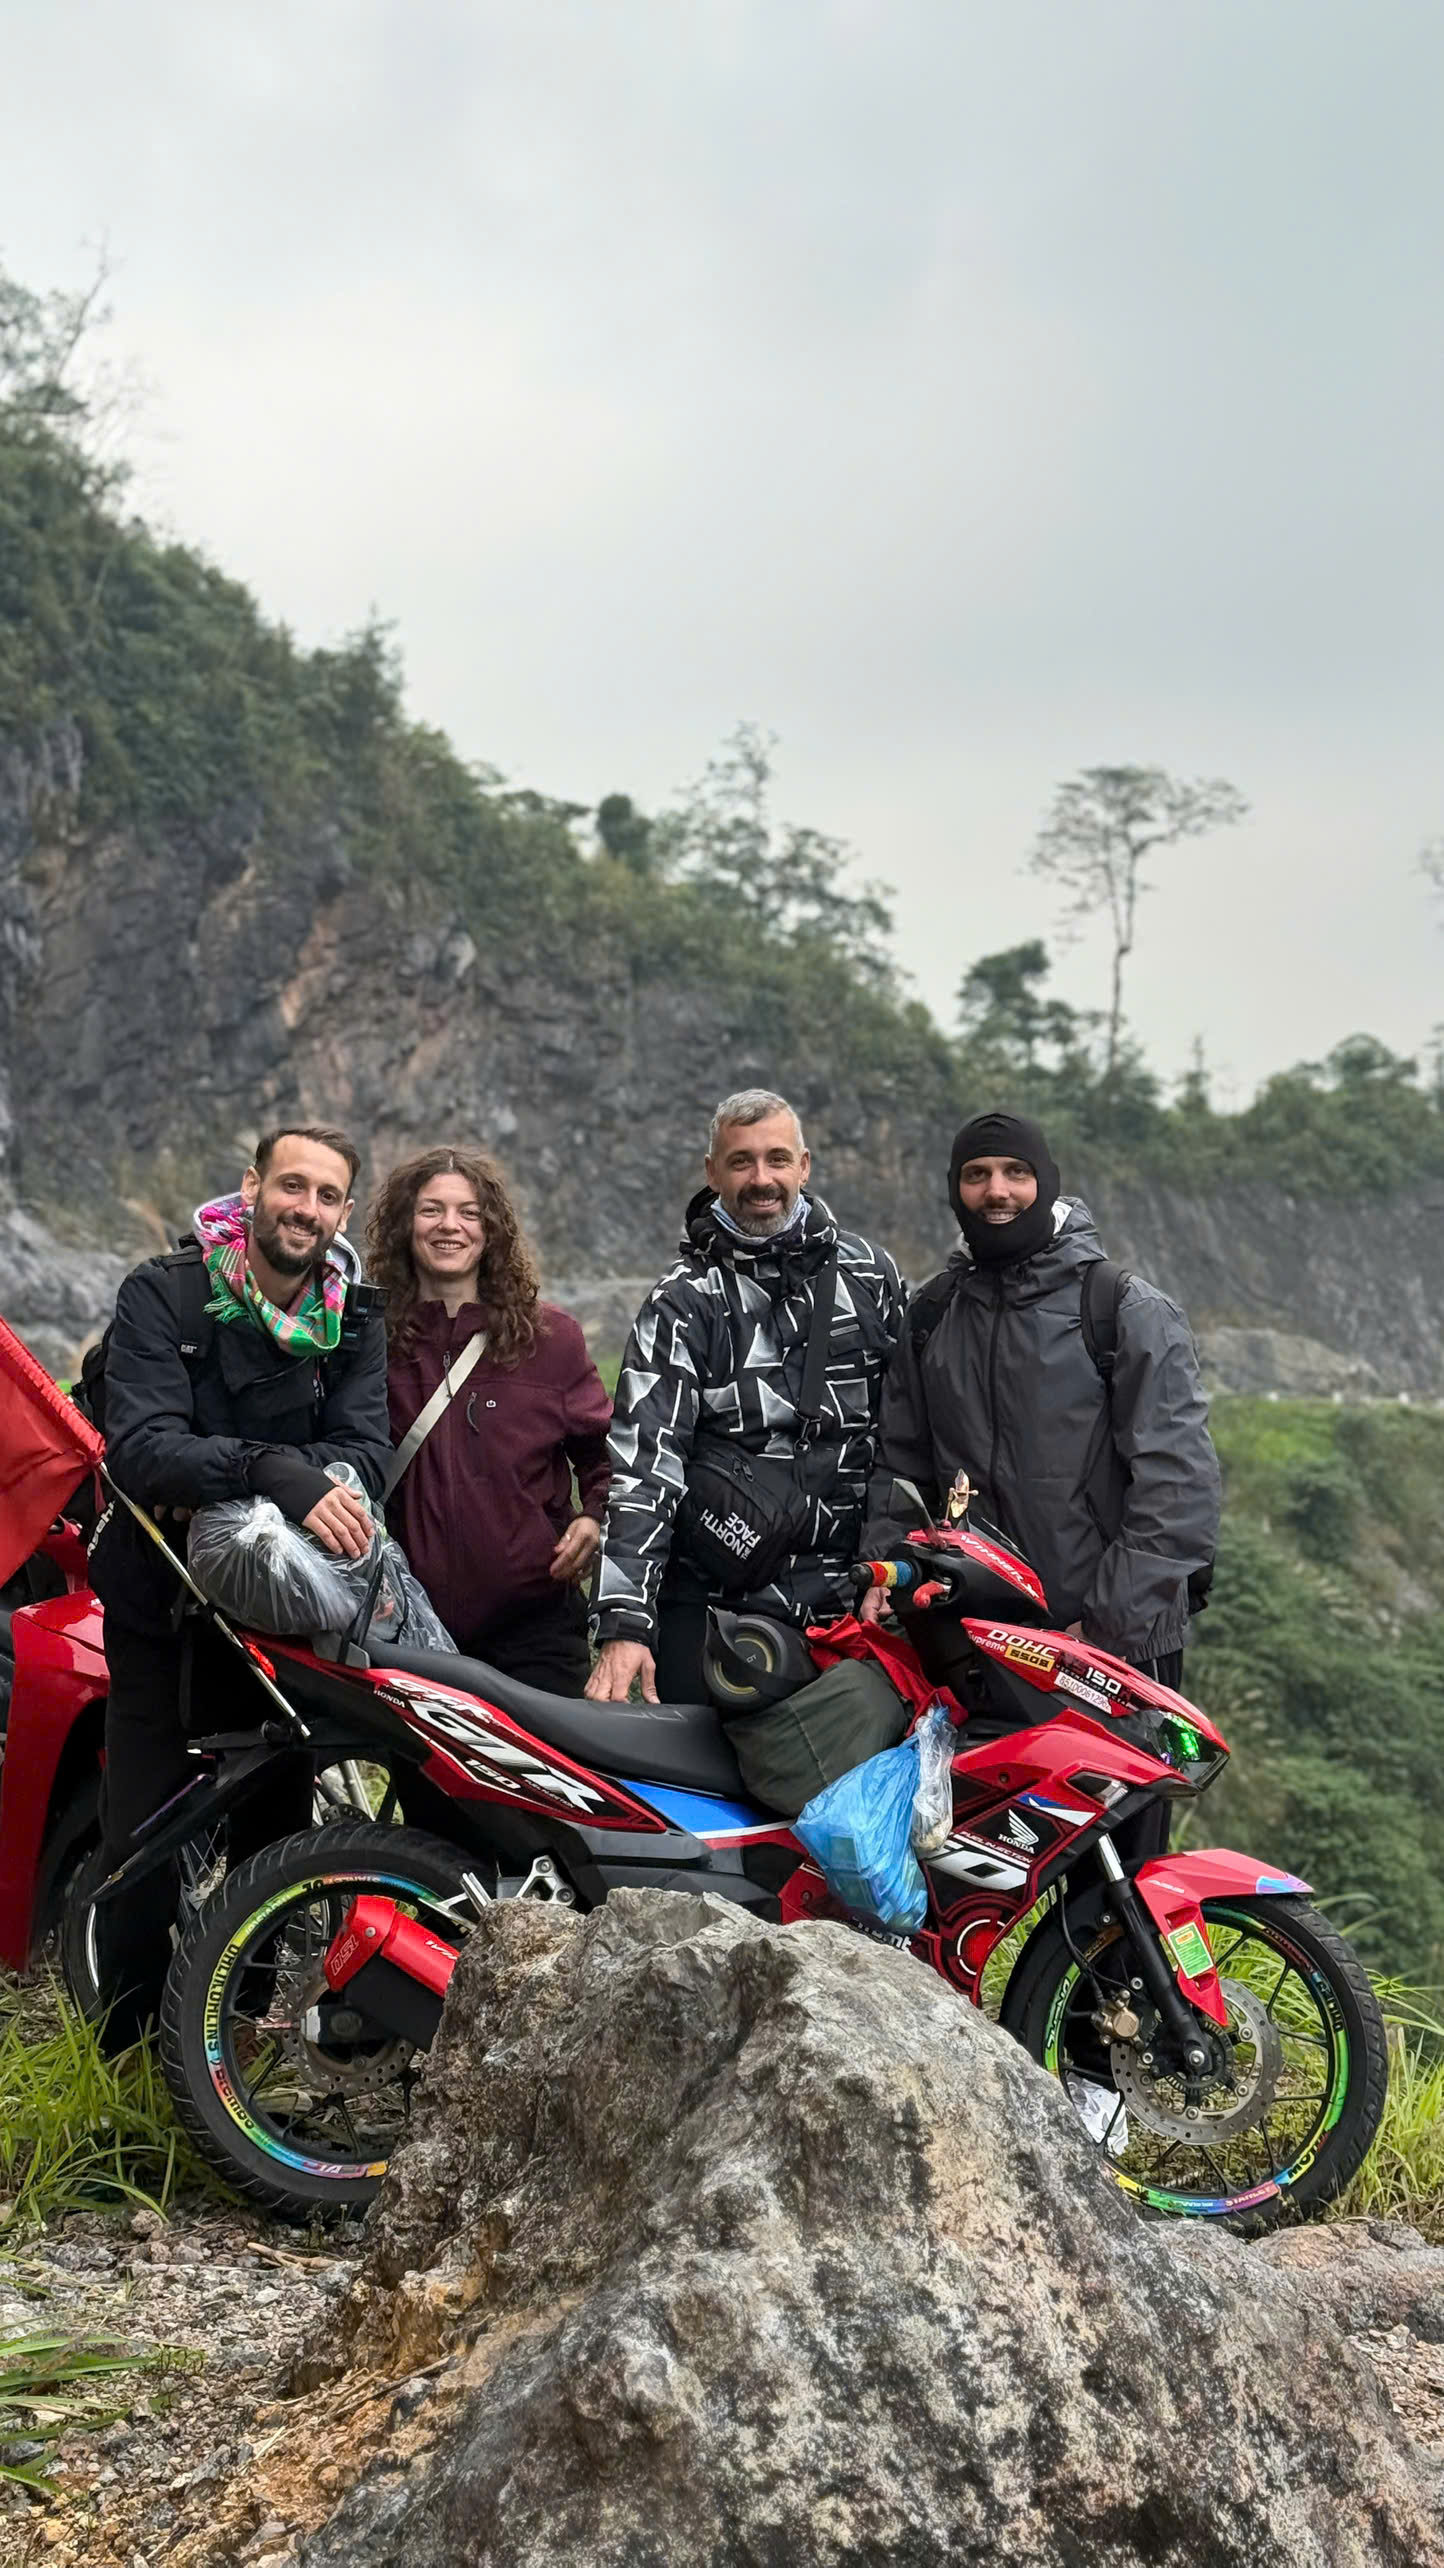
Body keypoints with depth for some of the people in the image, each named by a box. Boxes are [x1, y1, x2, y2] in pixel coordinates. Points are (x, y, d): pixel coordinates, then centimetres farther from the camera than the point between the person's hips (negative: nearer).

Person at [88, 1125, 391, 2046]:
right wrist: (273, 1472, -38)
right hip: (160, 1600, -3)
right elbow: (141, 1448, -23)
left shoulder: (355, 1320, 3)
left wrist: (219, 1484, -24)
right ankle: (129, 2058, 10)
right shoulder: (164, 1294, -9)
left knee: (276, 1830, 7)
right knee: (144, 1847, -3)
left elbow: (366, 1452, -10)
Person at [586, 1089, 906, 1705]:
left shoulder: (870, 1273, 9)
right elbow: (643, 1459, -10)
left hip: (850, 1601, 3)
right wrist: (624, 1622, -19)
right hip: (713, 1603, -2)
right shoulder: (683, 1301, -1)